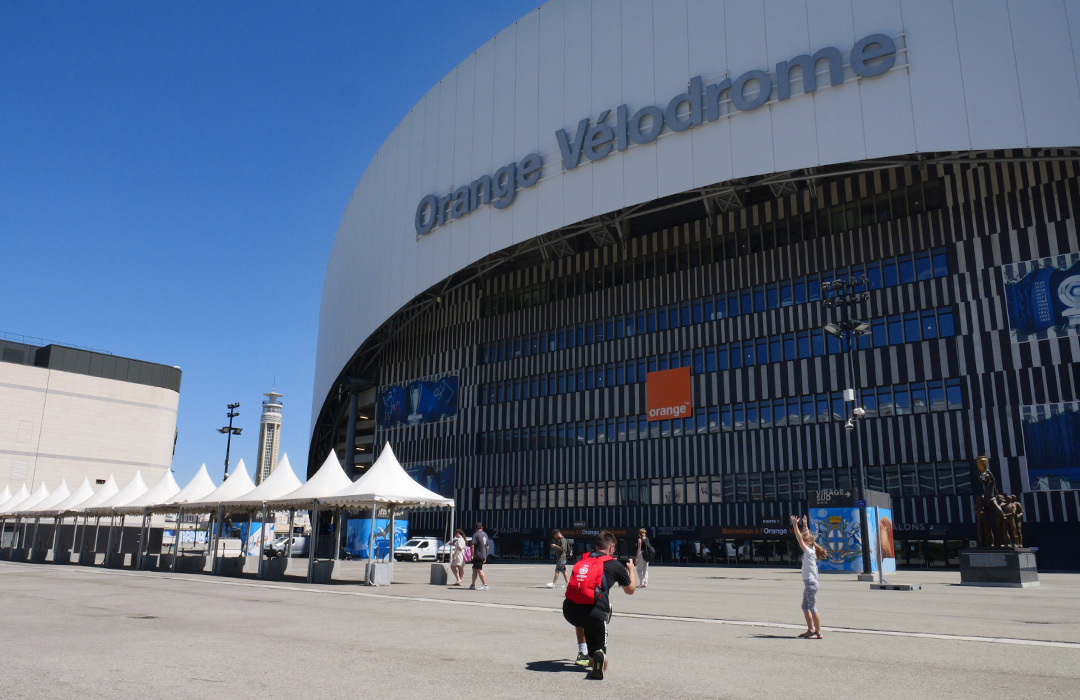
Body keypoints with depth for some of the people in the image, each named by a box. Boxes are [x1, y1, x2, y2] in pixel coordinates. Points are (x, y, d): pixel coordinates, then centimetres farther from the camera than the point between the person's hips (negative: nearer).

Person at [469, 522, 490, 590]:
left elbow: (473, 545, -16)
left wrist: (472, 555, -14)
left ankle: (485, 585, -11)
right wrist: (485, 556, 23)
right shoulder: (485, 535, 15)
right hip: (483, 556, 8)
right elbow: (487, 546, 19)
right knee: (474, 569, 14)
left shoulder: (475, 534, -7)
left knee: (479, 570, -7)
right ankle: (473, 586, 17)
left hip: (477, 556, -8)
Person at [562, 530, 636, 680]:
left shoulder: (582, 560, 20)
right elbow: (630, 590, 26)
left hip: (569, 611, 4)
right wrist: (631, 569, 44)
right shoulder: (615, 565, 10)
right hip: (593, 615, -4)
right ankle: (598, 657, -22)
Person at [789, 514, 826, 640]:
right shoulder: (811, 550, 9)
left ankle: (818, 632, -2)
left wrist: (795, 525, -23)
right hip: (809, 583, 10)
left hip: (811, 583, -10)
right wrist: (805, 525, 28)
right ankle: (810, 630, 21)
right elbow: (807, 536, 23)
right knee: (805, 607, 15)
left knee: (812, 608, -6)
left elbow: (800, 539, -21)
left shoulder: (809, 551, -13)